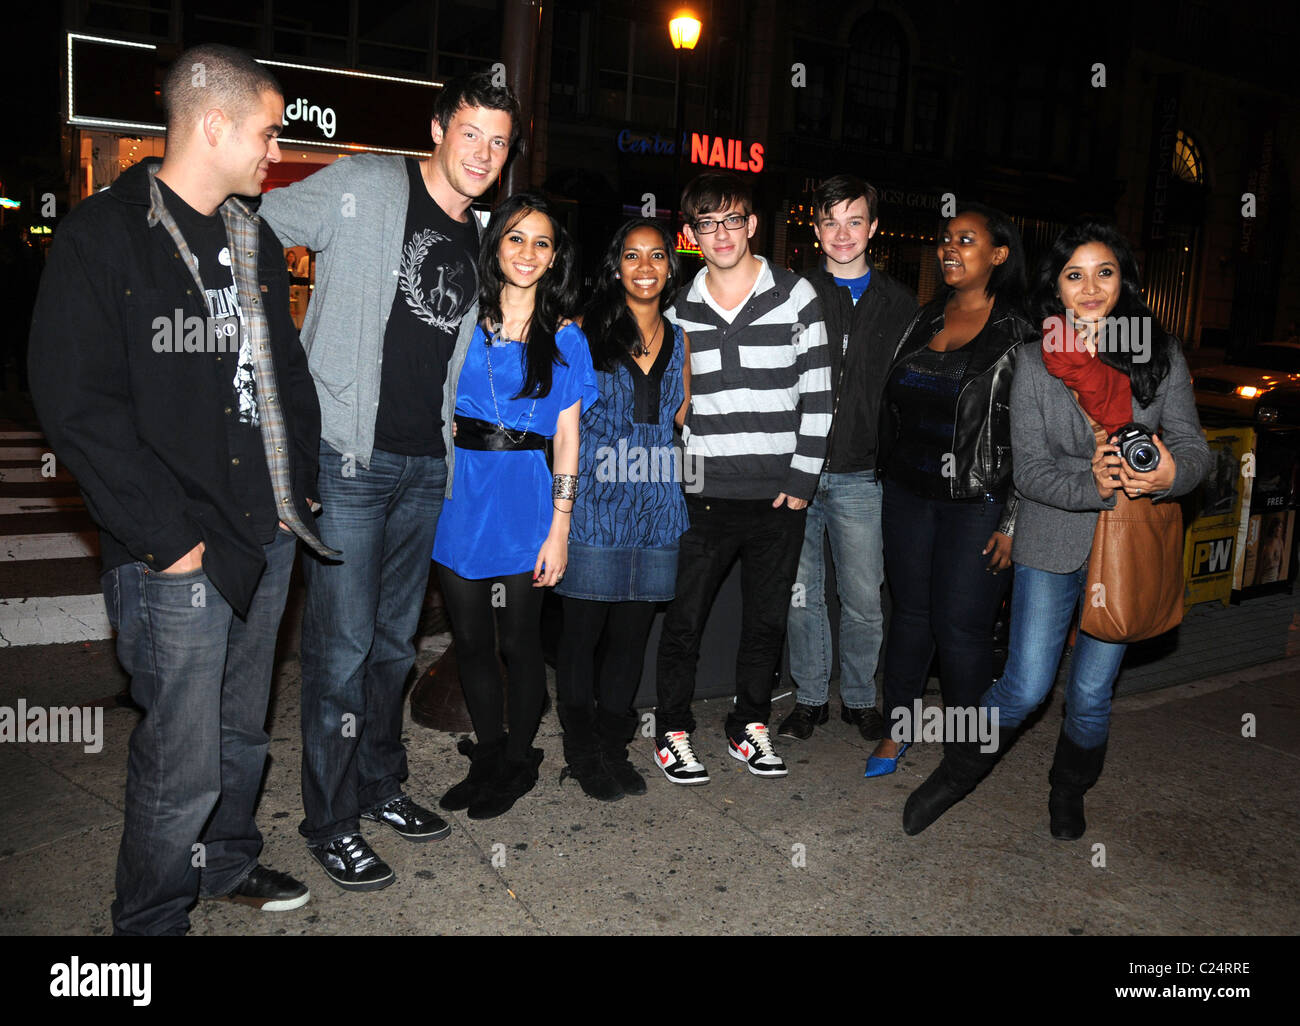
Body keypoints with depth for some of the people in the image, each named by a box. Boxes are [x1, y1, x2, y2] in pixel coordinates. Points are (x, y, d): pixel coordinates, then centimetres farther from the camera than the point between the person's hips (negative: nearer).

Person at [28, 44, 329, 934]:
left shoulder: (255, 241, 13)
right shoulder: (104, 236, -10)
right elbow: (77, 406, -15)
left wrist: (301, 484, 9)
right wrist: (166, 537, -17)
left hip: (271, 535, 7)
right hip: (180, 556, -7)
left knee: (244, 731, 21)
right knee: (182, 763, 3)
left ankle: (228, 862, 43)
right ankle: (152, 918, 26)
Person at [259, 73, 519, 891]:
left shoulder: (476, 241, 13)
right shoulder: (362, 187, -4)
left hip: (425, 466, 6)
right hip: (347, 456, -6)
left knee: (395, 640, 16)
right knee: (343, 644, -2)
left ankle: (380, 787, 32)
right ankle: (331, 822, 14)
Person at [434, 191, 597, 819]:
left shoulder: (564, 338, 3)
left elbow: (567, 438, 0)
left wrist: (560, 528, -6)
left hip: (524, 499, -2)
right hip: (460, 491, 3)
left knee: (518, 641, 7)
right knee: (470, 640, 11)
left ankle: (518, 763, 27)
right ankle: (489, 757, 30)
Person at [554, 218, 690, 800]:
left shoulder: (677, 340, 13)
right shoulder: (587, 331, 1)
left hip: (654, 506, 4)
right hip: (595, 504, -4)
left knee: (631, 632, 10)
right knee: (583, 630, 1)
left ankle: (614, 748, 24)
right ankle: (583, 753, 18)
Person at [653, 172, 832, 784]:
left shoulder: (795, 296, 0)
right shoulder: (679, 310, 6)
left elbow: (817, 394, 0)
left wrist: (803, 479, -5)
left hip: (780, 497, 0)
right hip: (703, 496, 1)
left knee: (767, 620, 11)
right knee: (684, 619, 4)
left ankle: (749, 727, 28)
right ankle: (673, 732, 20)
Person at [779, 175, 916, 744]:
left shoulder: (901, 305, 8)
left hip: (862, 477, 0)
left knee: (863, 600, 6)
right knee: (802, 594, 8)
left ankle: (859, 697, 25)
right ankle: (810, 697, 24)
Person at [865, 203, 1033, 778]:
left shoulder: (1019, 335, -7)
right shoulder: (923, 320, 10)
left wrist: (1013, 521, -12)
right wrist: (890, 479, 15)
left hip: (975, 503, -5)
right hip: (908, 493, 5)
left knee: (960, 625, -2)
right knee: (910, 610, 13)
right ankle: (898, 728, 27)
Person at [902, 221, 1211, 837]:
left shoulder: (1161, 355, -2)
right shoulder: (1037, 362, -4)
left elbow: (1192, 445, -1)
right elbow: (1030, 470, -8)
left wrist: (1173, 472, -25)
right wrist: (1091, 487, -27)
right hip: (1052, 544, -1)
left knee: (1092, 693, 11)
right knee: (1026, 687, -1)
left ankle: (1069, 793, 40)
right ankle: (956, 774, 26)